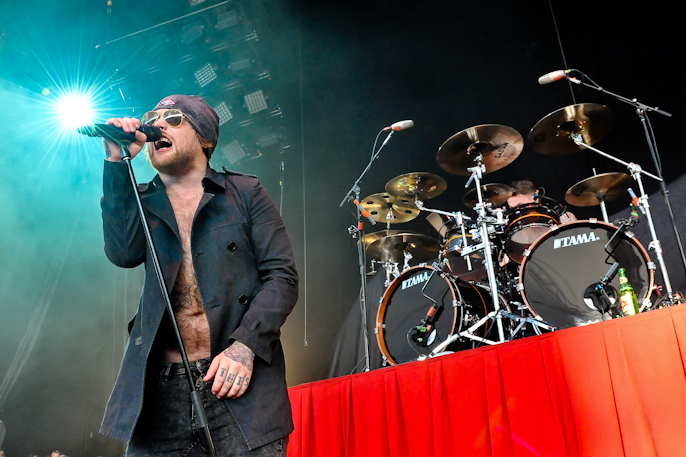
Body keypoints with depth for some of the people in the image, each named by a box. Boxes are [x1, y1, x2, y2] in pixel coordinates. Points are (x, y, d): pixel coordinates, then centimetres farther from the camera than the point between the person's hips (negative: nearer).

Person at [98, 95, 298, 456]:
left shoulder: (246, 192, 8)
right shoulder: (141, 203, 16)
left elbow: (282, 277, 0)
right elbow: (123, 253, -5)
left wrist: (244, 346, -14)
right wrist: (117, 162, -6)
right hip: (160, 391, 2)